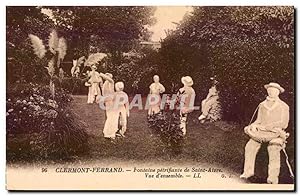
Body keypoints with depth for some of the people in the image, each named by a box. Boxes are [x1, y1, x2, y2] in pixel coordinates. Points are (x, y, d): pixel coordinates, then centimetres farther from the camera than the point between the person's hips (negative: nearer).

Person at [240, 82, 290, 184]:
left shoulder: (283, 107, 2)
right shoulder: (262, 105, 16)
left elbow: (283, 124, -4)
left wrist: (265, 126, -11)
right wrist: (255, 125, -5)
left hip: (275, 133, -4)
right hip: (261, 132, 4)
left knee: (273, 151, -27)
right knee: (249, 147, -16)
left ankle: (273, 178, -24)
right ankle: (248, 171, -4)